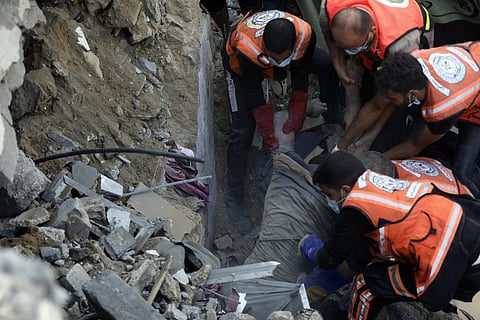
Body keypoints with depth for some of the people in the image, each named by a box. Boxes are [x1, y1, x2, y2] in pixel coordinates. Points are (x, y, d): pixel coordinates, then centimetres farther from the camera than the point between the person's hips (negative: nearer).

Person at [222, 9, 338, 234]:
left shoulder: (305, 35, -36)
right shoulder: (246, 49, -44)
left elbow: (300, 76, -17)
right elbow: (253, 94, -28)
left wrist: (296, 118, -14)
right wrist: (268, 136, -18)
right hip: (240, 66, -4)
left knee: (330, 65, -12)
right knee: (242, 131, -16)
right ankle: (234, 200, -9)